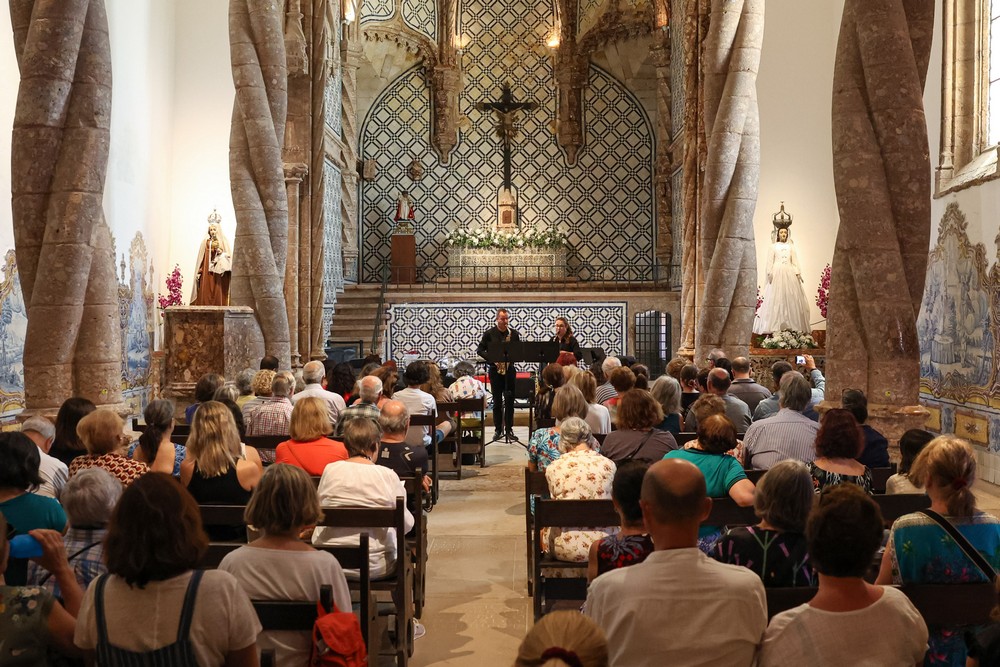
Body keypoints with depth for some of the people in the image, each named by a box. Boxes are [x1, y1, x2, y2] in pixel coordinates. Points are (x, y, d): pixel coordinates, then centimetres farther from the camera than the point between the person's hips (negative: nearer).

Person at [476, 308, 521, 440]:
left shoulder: (514, 334, 6)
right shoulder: (489, 333, 0)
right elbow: (480, 350, 1)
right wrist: (492, 359, -12)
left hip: (510, 369, 1)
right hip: (495, 369, -1)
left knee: (510, 400, 2)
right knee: (497, 401, 3)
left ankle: (509, 429, 9)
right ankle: (498, 429, 9)